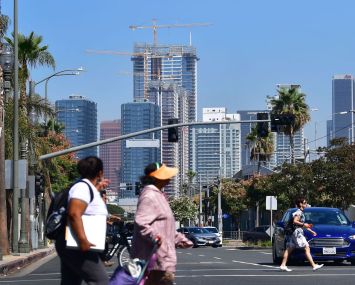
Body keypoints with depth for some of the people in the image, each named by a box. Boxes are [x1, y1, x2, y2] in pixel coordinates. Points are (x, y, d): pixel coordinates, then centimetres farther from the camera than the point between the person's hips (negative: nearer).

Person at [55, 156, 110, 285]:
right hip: (76, 246, -11)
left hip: (74, 246, 11)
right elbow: (74, 214, -26)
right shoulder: (83, 187, -12)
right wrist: (83, 239, -33)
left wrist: (97, 189, 34)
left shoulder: (89, 187, 18)